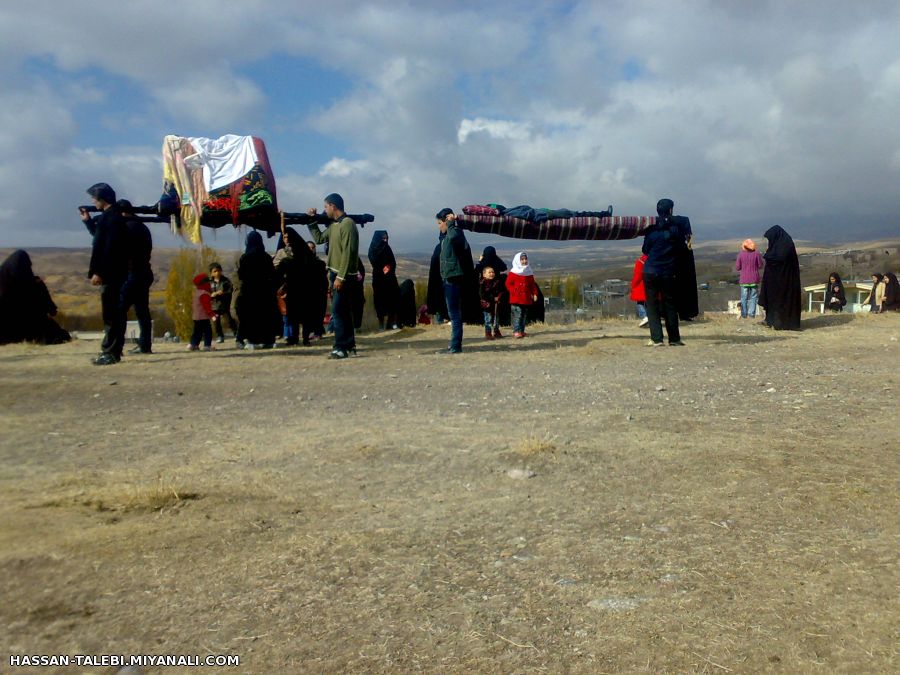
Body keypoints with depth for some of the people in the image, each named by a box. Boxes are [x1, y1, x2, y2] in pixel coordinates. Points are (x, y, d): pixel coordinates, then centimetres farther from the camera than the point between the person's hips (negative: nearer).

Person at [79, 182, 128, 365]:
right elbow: (100, 237, 33)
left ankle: (110, 353, -6)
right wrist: (88, 220, 29)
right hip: (112, 273, 10)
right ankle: (112, 352, 18)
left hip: (109, 274, -10)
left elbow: (109, 247, -21)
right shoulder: (111, 216, 17)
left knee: (110, 314, -8)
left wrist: (99, 272, -22)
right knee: (114, 313, 12)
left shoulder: (110, 217, -14)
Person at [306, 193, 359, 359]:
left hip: (344, 276, -9)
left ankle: (342, 346, -6)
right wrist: (311, 221, 19)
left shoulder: (347, 224, -14)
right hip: (336, 274, 9)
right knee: (344, 311, 12)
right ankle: (349, 345, 18)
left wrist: (341, 277, -22)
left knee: (338, 311, -10)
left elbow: (348, 253, -20)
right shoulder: (334, 225, 15)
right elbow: (319, 238, 26)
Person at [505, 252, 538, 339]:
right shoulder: (513, 273, -5)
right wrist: (515, 291, -17)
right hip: (516, 298, -6)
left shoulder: (529, 272, 12)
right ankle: (516, 331, -10)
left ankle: (521, 331, 18)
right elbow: (508, 284, -6)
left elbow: (532, 285, 16)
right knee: (517, 314, -11)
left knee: (524, 315, 10)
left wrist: (534, 293, 6)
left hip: (526, 298, 6)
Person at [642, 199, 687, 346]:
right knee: (670, 305, 9)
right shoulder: (676, 226, -2)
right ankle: (674, 338, 12)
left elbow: (645, 250, 7)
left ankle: (656, 338, -3)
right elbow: (682, 248, 5)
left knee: (652, 305, 4)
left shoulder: (652, 228, 1)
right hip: (668, 272, 0)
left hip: (650, 272, 0)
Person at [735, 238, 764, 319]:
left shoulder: (741, 254, -7)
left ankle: (744, 314, 9)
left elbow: (737, 268, -3)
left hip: (744, 280, 0)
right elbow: (760, 266, -1)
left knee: (744, 298, 8)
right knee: (753, 297, 8)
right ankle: (752, 314, 6)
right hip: (754, 279, 0)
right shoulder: (756, 253, -7)